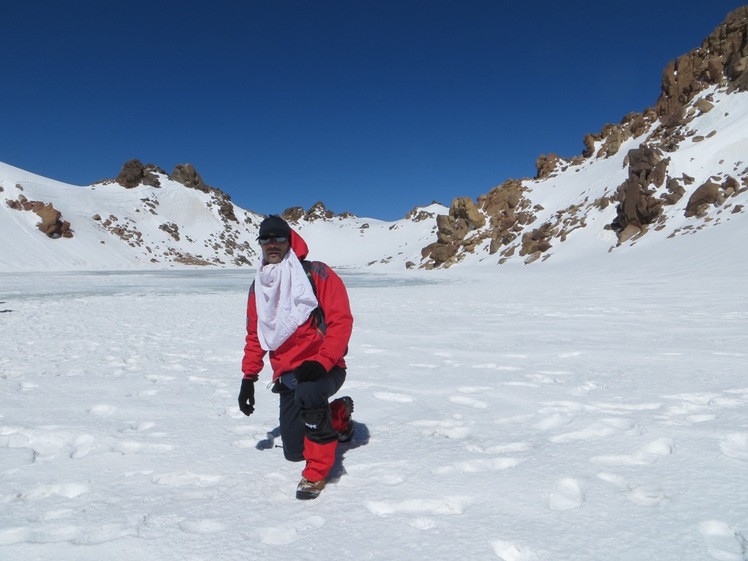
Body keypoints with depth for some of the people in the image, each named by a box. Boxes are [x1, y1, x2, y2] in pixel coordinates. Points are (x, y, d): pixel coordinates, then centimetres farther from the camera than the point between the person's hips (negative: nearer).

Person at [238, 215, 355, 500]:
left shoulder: (316, 274, -9)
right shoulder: (258, 287, 9)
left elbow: (341, 320, -15)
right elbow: (255, 335, 16)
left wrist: (320, 363, -25)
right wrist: (249, 377, 10)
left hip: (323, 368, -6)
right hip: (287, 375, 6)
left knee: (308, 393, -39)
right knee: (294, 451, 8)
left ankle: (317, 471, -17)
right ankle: (339, 416, 35)